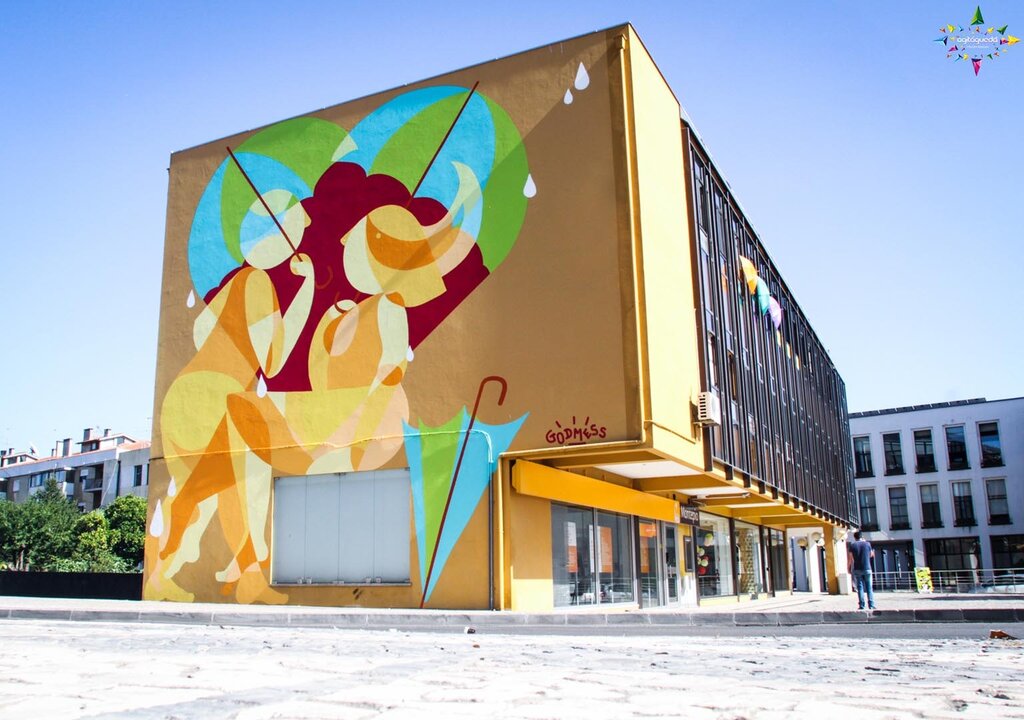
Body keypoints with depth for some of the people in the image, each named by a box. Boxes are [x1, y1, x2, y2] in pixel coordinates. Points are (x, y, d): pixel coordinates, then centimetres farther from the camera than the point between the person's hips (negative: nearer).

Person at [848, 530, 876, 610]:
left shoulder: (852, 545, -1)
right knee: (869, 587, 5)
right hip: (867, 568, 0)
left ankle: (861, 605, -2)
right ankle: (871, 605, 0)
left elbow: (850, 558, -1)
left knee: (860, 587, 3)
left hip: (857, 569, 0)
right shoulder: (867, 543, 1)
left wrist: (849, 568, 10)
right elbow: (871, 555, 16)